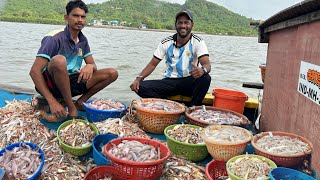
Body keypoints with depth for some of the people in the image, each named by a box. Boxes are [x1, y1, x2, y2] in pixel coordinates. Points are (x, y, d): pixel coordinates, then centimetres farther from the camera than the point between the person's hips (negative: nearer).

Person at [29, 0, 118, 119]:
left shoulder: (83, 40, 5)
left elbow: (93, 64, 7)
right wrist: (52, 102, -31)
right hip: (51, 84, -6)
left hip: (70, 84, 6)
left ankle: (79, 103, -8)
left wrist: (90, 66, -22)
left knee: (112, 73, -5)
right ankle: (71, 109, -23)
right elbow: (34, 71, -22)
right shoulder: (55, 38, -16)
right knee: (59, 60, -38)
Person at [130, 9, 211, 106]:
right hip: (170, 81, 2)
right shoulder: (166, 43, 1)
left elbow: (207, 65, -18)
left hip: (189, 82, -2)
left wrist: (202, 70, -45)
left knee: (205, 78, -35)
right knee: (141, 87, -19)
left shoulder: (198, 42, -6)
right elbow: (152, 64, 3)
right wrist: (138, 78, -13)